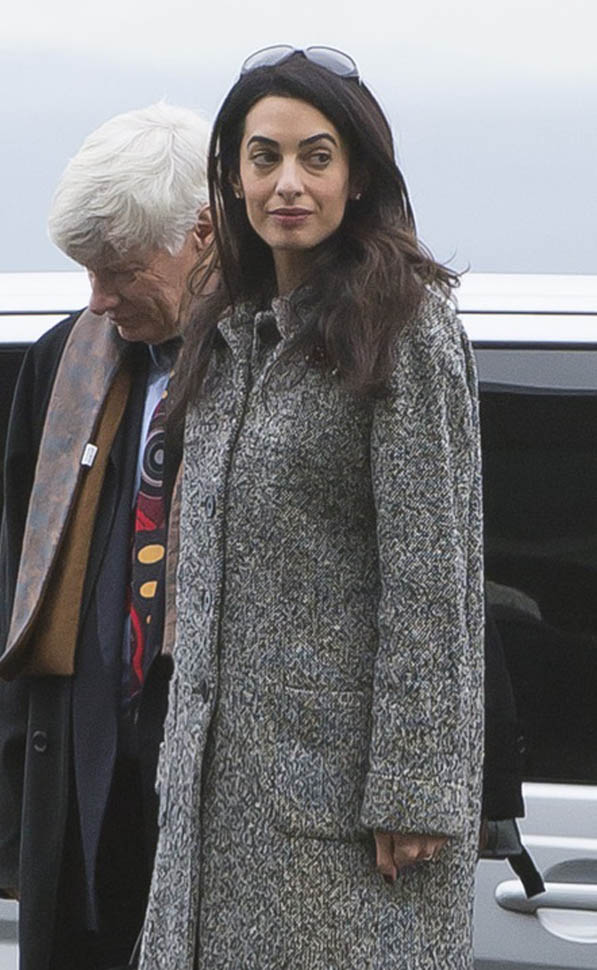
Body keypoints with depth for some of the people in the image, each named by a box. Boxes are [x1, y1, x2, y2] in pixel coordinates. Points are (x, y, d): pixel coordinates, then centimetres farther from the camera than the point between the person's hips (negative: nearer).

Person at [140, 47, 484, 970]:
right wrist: (185, 748, 15)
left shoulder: (405, 328, -9)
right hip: (224, 772, 7)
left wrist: (410, 789, -17)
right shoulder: (230, 333, 13)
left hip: (343, 782, -7)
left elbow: (432, 580, -13)